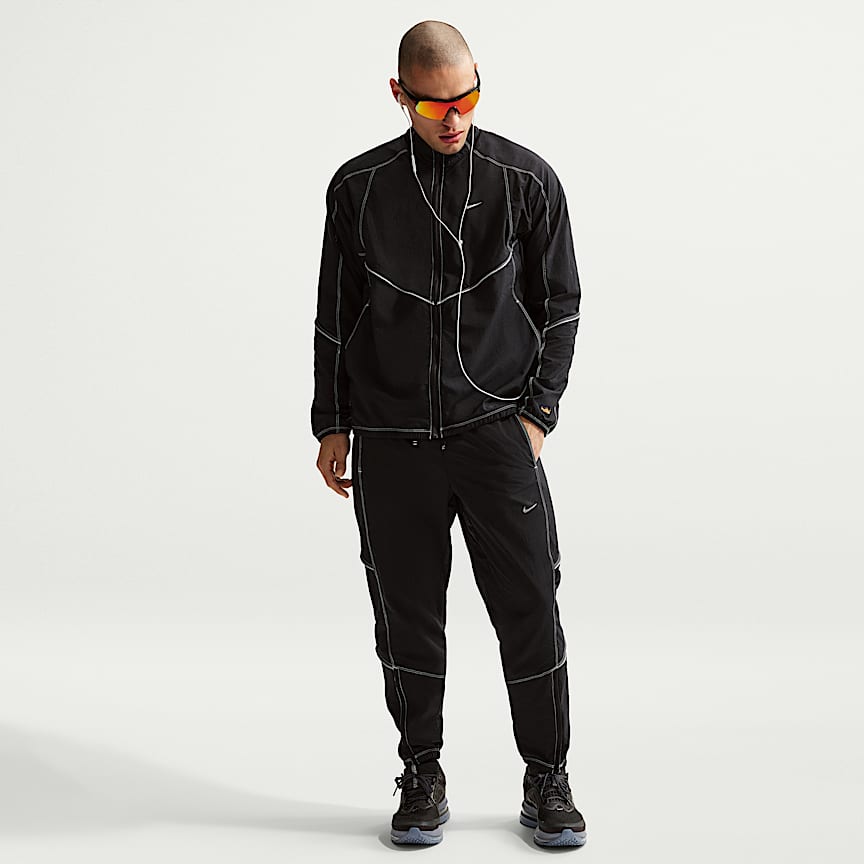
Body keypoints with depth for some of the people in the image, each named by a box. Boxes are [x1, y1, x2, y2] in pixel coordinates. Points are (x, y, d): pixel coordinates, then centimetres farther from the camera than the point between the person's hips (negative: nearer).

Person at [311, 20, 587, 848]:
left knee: (529, 606, 0)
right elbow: (335, 313, 10)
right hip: (391, 439, 1)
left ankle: (547, 781, 15)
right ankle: (422, 780, 21)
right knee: (406, 615, 6)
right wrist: (332, 426, 8)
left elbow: (559, 302, 6)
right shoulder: (358, 187, 4)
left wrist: (536, 413, -3)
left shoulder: (526, 180, 2)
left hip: (498, 430, -1)